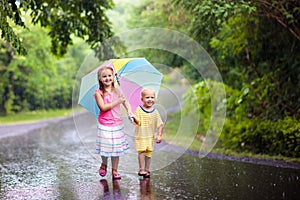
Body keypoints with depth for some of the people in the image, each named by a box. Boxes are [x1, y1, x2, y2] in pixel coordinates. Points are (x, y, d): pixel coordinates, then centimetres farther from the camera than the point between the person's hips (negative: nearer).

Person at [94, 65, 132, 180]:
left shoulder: (117, 91, 5)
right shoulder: (98, 93, -8)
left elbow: (125, 102, 2)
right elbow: (103, 107, -17)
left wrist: (129, 110, -18)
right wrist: (117, 102, -21)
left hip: (117, 124, 3)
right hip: (105, 125, -3)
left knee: (116, 148, 6)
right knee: (105, 147, 4)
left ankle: (114, 170, 18)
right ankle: (104, 164, 33)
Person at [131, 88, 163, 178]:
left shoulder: (155, 112, 1)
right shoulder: (139, 110, -6)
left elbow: (160, 124, 5)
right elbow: (137, 122, -10)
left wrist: (159, 135, -3)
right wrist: (134, 118, -31)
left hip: (150, 136, 2)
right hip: (140, 135, -2)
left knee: (149, 152, 5)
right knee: (141, 151, -9)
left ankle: (147, 170, 16)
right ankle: (142, 169, 1)